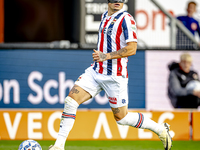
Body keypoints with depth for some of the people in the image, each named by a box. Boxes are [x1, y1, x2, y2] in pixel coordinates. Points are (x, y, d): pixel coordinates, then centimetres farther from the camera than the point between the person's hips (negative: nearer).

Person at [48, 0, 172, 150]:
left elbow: (132, 49, -18)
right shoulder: (104, 16, 13)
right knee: (70, 100, -8)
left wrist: (107, 56, -22)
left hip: (115, 76, -7)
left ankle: (160, 129, 22)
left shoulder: (126, 19, -12)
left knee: (121, 117, 2)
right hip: (96, 71, 7)